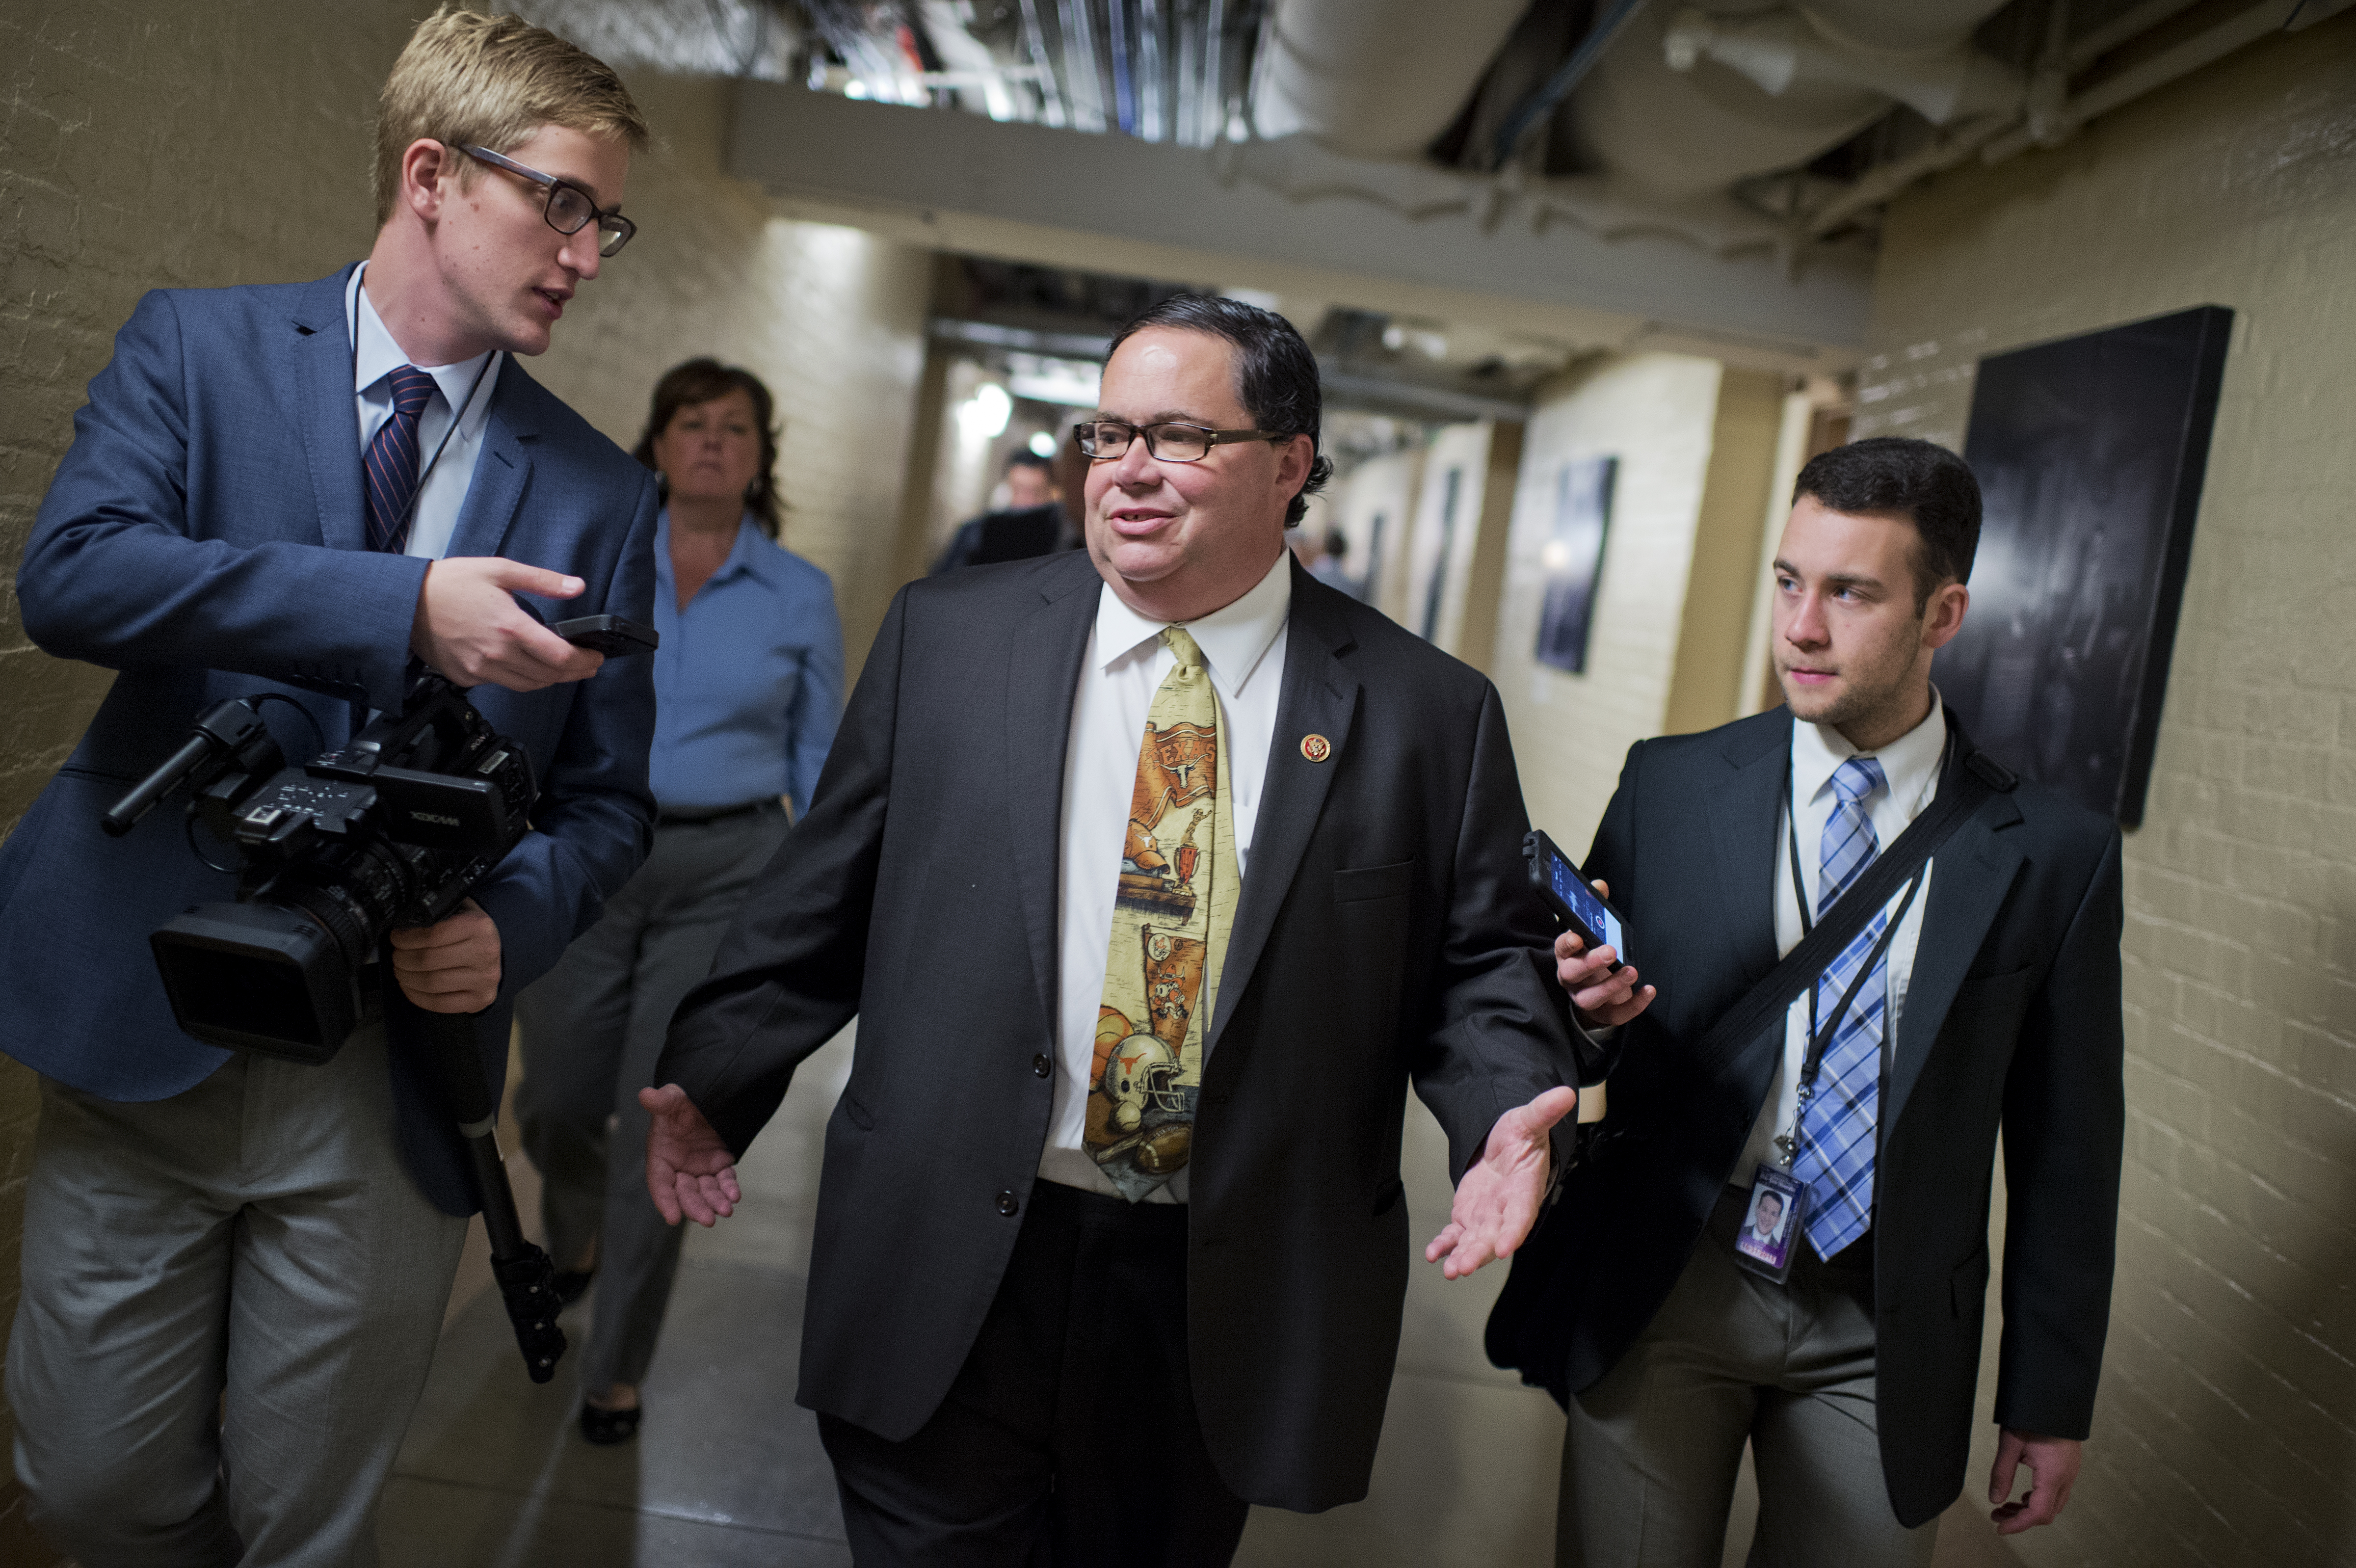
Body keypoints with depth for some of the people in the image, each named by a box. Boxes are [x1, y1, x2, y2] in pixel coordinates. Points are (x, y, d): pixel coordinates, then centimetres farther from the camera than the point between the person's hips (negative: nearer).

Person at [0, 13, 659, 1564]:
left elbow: (608, 794, 6)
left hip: (391, 1081, 1)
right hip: (145, 1031, 0)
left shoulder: (601, 492, 3)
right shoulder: (199, 345, 2)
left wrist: (511, 925, -14)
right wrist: (406, 609, -25)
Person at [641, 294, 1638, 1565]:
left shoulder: (1427, 710, -1)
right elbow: (825, 897, 7)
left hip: (1230, 1299, 1)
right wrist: (716, 1074, 3)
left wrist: (1505, 1113, -15)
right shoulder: (947, 635, 2)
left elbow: (1485, 958, 2)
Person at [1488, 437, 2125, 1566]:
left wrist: (2048, 1400, 6)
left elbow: (2065, 1148, 2)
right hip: (1662, 1290, 0)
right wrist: (1577, 999, -21)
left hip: (1886, 1331, 0)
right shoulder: (1671, 786, -1)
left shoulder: (2054, 854, -2)